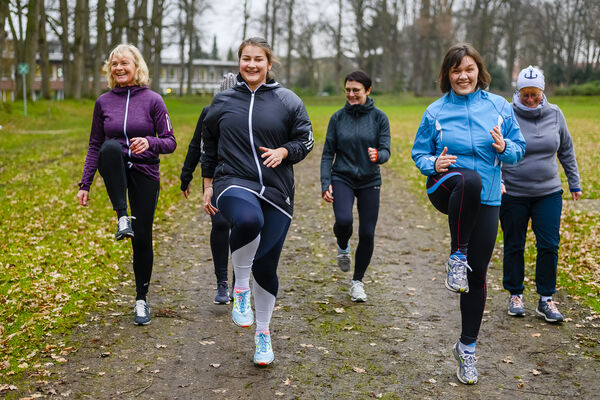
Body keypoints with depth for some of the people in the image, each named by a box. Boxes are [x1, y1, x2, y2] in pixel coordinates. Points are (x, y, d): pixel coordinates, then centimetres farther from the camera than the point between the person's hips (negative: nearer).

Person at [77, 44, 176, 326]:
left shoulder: (152, 100, -2)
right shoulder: (103, 102, 6)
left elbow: (170, 142, -3)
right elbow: (95, 146, 11)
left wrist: (149, 142, -25)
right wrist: (85, 184, 5)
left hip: (145, 173, -1)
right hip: (115, 173, 1)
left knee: (142, 238, 0)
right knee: (111, 147, -34)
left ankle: (141, 299, 19)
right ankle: (122, 217, -29)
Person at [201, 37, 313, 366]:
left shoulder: (288, 101, 5)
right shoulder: (222, 101, 10)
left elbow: (305, 141, 9)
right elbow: (209, 146, 19)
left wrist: (283, 152, -11)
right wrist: (208, 185, 16)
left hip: (276, 191, 1)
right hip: (233, 184, -1)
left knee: (266, 267, 4)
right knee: (249, 220, -38)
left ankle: (263, 333, 27)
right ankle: (240, 288, -13)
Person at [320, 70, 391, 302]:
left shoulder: (379, 117, -1)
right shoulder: (338, 118, 2)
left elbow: (386, 151, -6)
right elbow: (328, 153, 4)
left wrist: (377, 155, -30)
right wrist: (325, 183, -7)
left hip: (369, 181, 0)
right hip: (342, 179, 0)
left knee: (367, 234, 0)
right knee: (343, 220, -26)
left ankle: (357, 281, 21)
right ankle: (342, 247, 11)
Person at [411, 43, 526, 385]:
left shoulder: (499, 106, 4)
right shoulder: (436, 111, 3)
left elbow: (520, 149, 8)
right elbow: (419, 153, 9)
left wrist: (505, 148, -15)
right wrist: (434, 164, -13)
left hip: (486, 200, 2)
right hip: (446, 189, -2)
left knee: (477, 273, 3)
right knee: (468, 179, -39)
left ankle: (467, 347, 21)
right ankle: (457, 255, -20)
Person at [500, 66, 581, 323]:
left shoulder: (554, 114, 2)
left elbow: (566, 151, 13)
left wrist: (574, 183, 14)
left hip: (549, 193, 2)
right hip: (513, 194, -2)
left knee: (549, 245, 0)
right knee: (514, 246, 7)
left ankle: (546, 299, 12)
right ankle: (515, 295, 24)